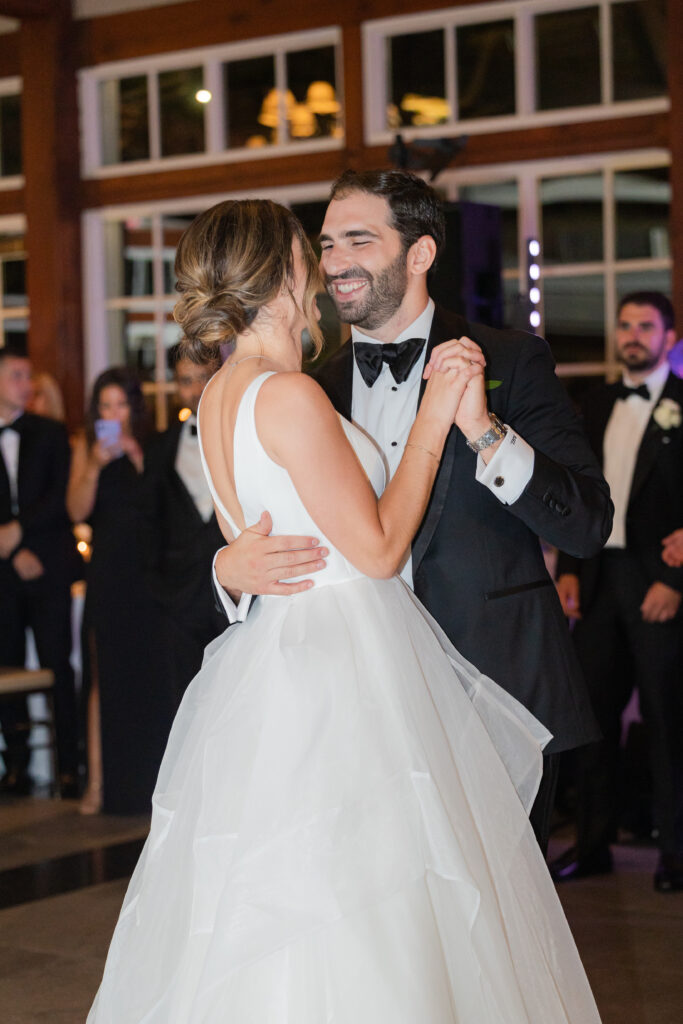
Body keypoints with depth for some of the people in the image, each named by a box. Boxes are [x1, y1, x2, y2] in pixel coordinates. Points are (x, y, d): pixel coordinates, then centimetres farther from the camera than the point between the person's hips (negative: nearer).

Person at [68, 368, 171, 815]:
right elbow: (78, 510, -4)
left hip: (148, 572, 0)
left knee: (151, 674, 2)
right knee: (105, 676, 0)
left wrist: (140, 460, -16)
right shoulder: (88, 446, 4)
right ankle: (100, 781, 2)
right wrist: (94, 465, -18)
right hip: (108, 573, 0)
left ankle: (151, 778, 13)